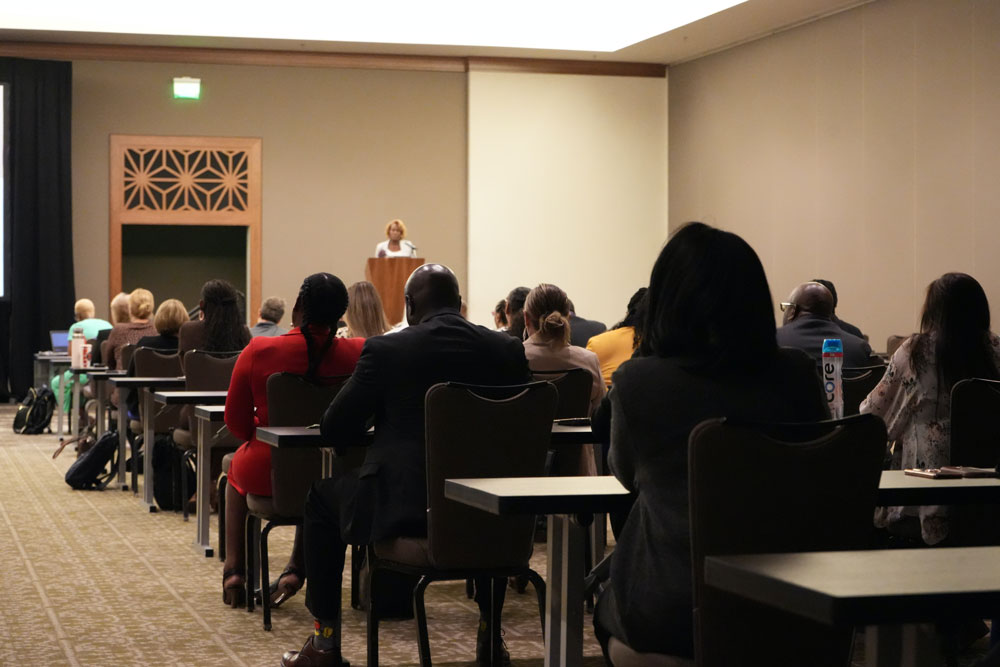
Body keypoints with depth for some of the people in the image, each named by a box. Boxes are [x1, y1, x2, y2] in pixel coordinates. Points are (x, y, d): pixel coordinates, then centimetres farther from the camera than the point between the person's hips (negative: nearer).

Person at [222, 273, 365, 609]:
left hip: (268, 472, -1)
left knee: (235, 464, 35)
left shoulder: (259, 351, -16)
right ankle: (297, 569, 31)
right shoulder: (358, 353, -13)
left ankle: (234, 569, 32)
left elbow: (236, 421, -4)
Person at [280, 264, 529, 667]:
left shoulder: (385, 350, -6)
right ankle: (490, 632, 37)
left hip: (406, 511, -3)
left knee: (322, 497, 25)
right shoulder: (508, 350, 2)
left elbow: (335, 429, 0)